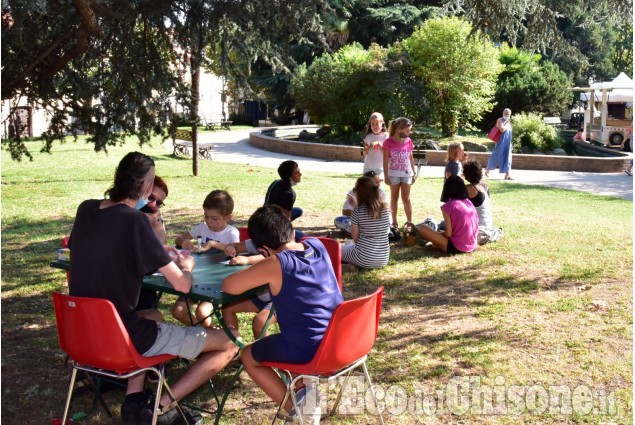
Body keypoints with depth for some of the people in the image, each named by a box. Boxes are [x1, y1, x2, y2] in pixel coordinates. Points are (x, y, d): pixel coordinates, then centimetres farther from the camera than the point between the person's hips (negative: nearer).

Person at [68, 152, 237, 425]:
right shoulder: (133, 219, -19)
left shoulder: (86, 209, 2)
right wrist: (185, 266, 6)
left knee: (154, 315, 38)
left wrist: (163, 258, 16)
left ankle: (133, 402, 21)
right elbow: (183, 285, -17)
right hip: (124, 337, -8)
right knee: (228, 344, 0)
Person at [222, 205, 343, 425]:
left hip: (308, 350, -7)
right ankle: (303, 391, 18)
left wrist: (252, 271, 8)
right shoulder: (317, 245, 3)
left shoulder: (273, 265, -17)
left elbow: (228, 287, -10)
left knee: (249, 356, 21)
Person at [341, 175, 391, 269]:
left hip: (364, 259, -6)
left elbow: (355, 237, -8)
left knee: (341, 250, 25)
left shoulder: (358, 210, -14)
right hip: (384, 259, 6)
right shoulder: (385, 208, -1)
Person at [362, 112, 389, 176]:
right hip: (368, 167, 3)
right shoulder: (368, 136, 6)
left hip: (380, 167, -3)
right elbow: (365, 154, 9)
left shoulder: (386, 136, -3)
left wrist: (378, 143, -20)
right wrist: (366, 148, -13)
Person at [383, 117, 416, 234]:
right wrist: (386, 176, -9)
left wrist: (413, 173, 10)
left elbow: (411, 158, 10)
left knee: (406, 198, 2)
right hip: (394, 174, -2)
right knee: (394, 198, 8)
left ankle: (409, 223, 5)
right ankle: (394, 223, 16)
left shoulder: (408, 141, 2)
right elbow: (385, 160, -7)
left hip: (406, 173, 2)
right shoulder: (389, 142, -10)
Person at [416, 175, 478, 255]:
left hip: (456, 248, -6)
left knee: (423, 229, -3)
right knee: (442, 233, 31)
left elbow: (448, 234, -12)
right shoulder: (469, 203, 8)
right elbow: (476, 228, 13)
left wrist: (440, 233, 11)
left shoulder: (448, 206, -10)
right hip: (472, 246, 7)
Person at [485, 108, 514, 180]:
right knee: (496, 156, 0)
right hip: (501, 142, -7)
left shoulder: (508, 122, 15)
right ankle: (487, 170, 19)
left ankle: (507, 175, -1)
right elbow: (502, 129, -24)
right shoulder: (500, 120, -8)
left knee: (507, 157, 1)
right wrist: (507, 123, -13)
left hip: (508, 143, 7)